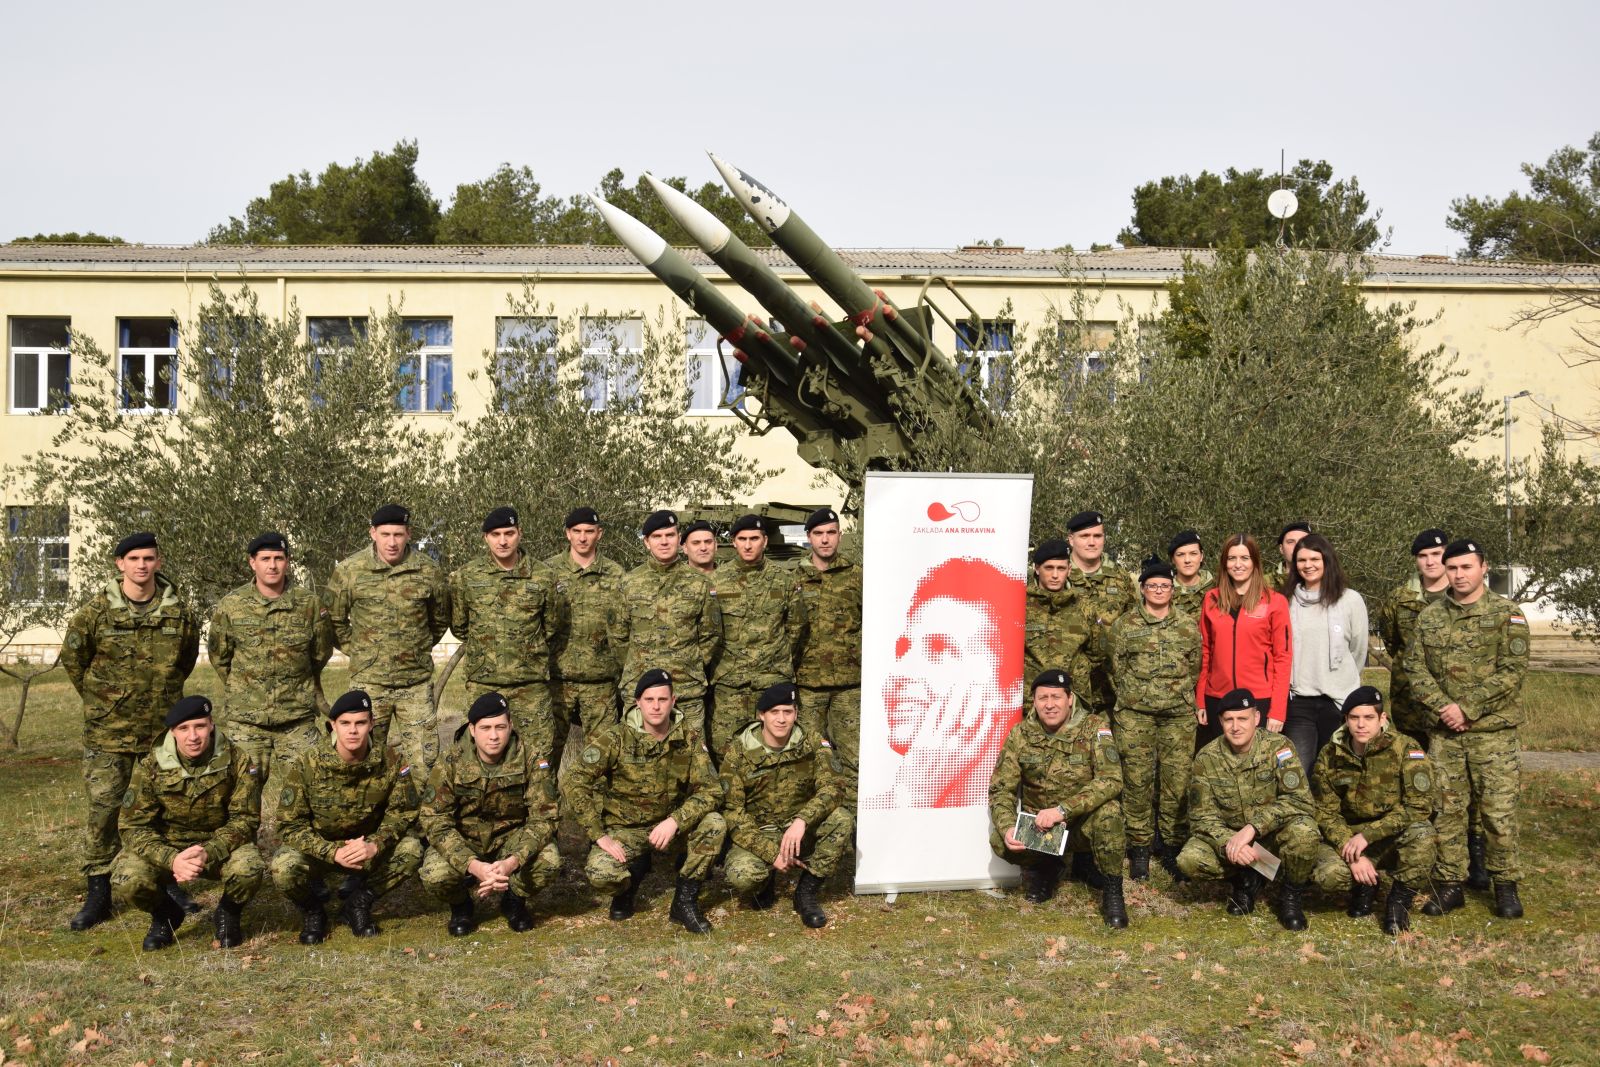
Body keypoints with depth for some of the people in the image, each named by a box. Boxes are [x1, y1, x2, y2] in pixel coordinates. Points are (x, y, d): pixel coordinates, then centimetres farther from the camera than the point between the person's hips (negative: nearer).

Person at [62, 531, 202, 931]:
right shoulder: (97, 611, -8)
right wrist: (99, 698, 8)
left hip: (163, 730, 2)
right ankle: (97, 894, 7)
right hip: (108, 732, -2)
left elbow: (188, 655, 15)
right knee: (103, 810, -3)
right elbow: (72, 656, 5)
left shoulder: (178, 610, -2)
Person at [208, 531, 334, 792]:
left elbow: (321, 653, 11)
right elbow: (218, 656, 9)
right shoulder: (230, 606, -3)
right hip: (244, 719, 0)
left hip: (298, 718, 0)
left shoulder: (310, 603, -3)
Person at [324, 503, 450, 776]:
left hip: (417, 682, 1)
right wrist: (356, 651, 5)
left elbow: (440, 619, 14)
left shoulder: (429, 571, -2)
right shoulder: (348, 571, -4)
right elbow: (334, 620, 9)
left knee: (424, 761, 3)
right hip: (368, 681, 0)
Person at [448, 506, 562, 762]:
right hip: (482, 683, 1)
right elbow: (458, 626, 12)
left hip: (531, 684, 0)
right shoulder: (466, 575, 1)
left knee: (539, 758, 1)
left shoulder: (542, 576, 0)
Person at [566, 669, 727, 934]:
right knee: (599, 873, -31)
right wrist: (598, 835, -22)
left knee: (714, 825, -27)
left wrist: (675, 821, -29)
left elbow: (710, 790, -13)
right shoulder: (616, 738, -15)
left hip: (670, 825, 2)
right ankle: (634, 870, 8)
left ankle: (685, 901, -7)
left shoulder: (689, 736, -9)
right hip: (624, 829, -2)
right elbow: (576, 782, -17)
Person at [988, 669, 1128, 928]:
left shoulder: (1093, 728, -13)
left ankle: (1112, 892, -13)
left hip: (1084, 823, -2)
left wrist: (1063, 810, -36)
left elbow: (1111, 780, -26)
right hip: (1037, 825, 2)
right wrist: (1007, 827, -25)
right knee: (1000, 841, -26)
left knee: (1108, 810, -35)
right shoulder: (1020, 735, -4)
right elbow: (1001, 788, -5)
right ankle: (1042, 867, 10)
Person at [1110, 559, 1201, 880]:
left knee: (1178, 782, 0)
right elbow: (1117, 668, 7)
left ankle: (1172, 846, 14)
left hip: (1179, 715, 1)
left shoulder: (1188, 625, 8)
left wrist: (1179, 696, 8)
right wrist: (1134, 697, 6)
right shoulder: (1125, 625, 4)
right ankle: (1139, 848, 11)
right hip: (1135, 715, -1)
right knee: (1137, 781, 0)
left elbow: (1196, 668, 12)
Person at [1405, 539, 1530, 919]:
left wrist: (1467, 708, -15)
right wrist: (1443, 707, -11)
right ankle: (1449, 885, 16)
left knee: (1499, 810, 0)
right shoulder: (1429, 617, 9)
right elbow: (1415, 667, 5)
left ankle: (1505, 885, 14)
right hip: (1443, 733, 3)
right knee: (1445, 809, 6)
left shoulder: (1507, 614, -3)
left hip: (1493, 731, -3)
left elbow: (1512, 671, -11)